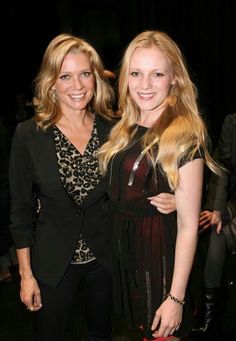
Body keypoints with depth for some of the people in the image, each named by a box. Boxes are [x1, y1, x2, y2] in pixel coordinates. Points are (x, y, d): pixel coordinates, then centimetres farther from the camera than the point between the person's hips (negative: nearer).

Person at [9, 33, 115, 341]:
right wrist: (26, 274, -5)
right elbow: (21, 209, -7)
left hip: (105, 258, 2)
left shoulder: (113, 131, -6)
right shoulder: (29, 135, -12)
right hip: (52, 264, -2)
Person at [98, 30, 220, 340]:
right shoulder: (124, 131, 2)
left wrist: (176, 299, -17)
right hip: (122, 251, 6)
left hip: (159, 255, -6)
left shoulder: (184, 138, -18)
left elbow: (188, 226, -18)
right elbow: (116, 195, 9)